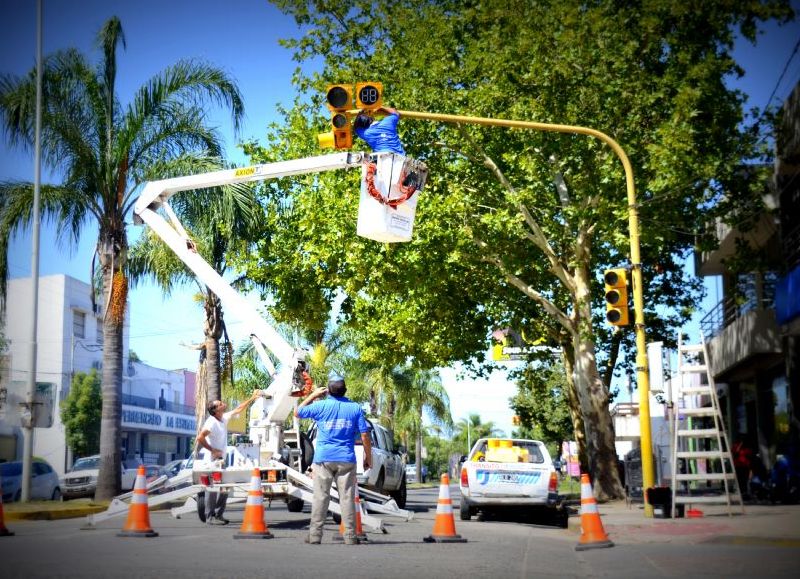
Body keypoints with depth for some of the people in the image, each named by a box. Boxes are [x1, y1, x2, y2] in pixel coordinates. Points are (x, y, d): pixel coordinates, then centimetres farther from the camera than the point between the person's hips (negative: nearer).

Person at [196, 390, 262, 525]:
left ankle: (218, 515, 17)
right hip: (211, 460, -9)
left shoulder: (224, 418, 6)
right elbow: (200, 438, -28)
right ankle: (210, 517, -5)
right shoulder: (212, 422, -19)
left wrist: (252, 398, 17)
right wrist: (212, 450, -21)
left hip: (220, 459, 9)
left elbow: (238, 409, 18)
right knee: (212, 488, -8)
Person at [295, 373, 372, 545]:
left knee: (320, 497, 3)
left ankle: (315, 535, 2)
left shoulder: (321, 405, -2)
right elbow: (365, 436, -1)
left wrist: (313, 395, 19)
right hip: (346, 460, 1)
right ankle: (350, 536, 3)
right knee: (347, 498, 3)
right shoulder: (355, 408, 0)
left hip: (323, 459, -1)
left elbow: (297, 412, 13)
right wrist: (368, 457, 10)